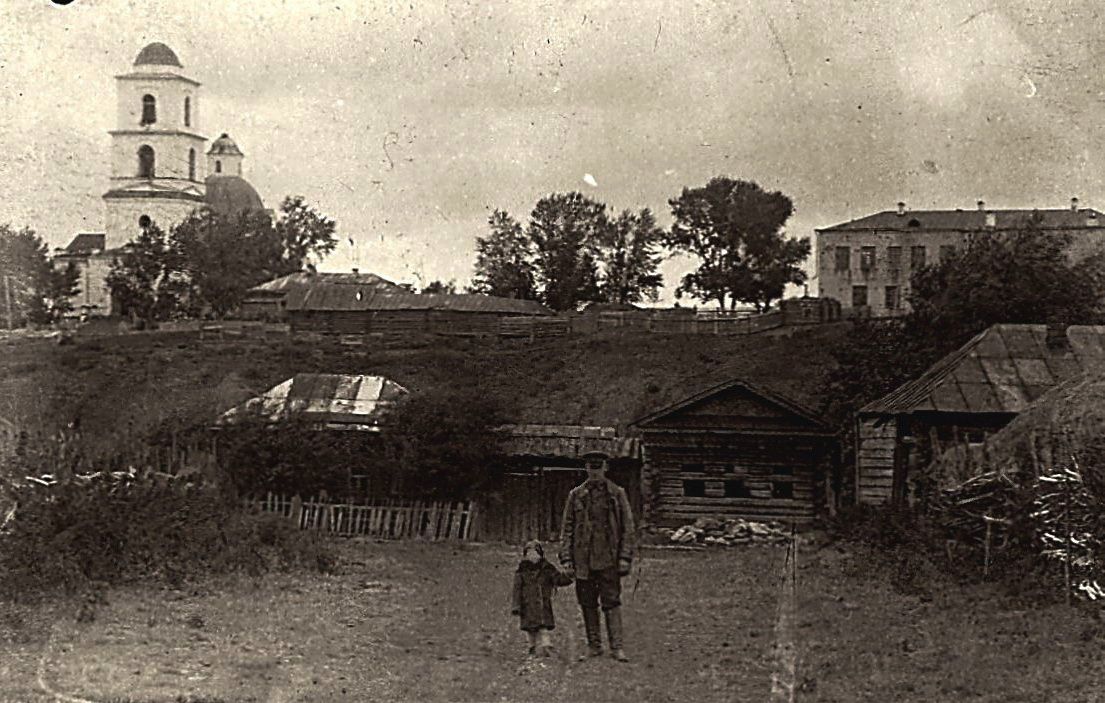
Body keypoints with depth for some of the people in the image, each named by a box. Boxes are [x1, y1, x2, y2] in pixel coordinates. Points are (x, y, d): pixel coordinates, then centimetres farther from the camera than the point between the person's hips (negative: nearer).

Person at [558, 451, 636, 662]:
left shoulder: (617, 494, 4)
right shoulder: (575, 495, 8)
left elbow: (627, 528, 3)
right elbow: (566, 529, 9)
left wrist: (625, 557, -5)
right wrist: (566, 558, 2)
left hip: (608, 558, -2)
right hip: (583, 558, 2)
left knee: (611, 602, -7)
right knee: (587, 604, 6)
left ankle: (617, 647, -6)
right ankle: (594, 646, 14)